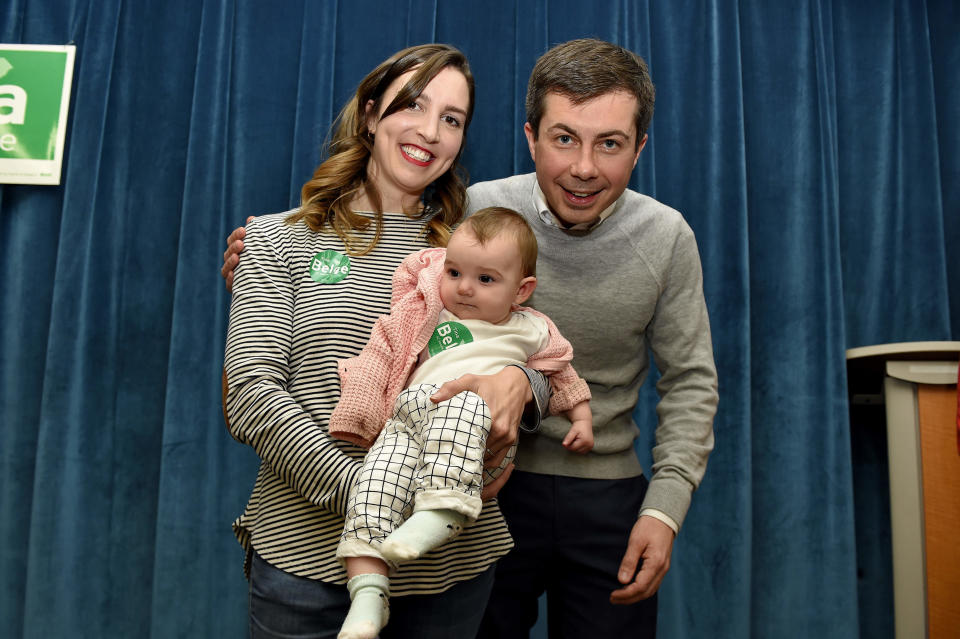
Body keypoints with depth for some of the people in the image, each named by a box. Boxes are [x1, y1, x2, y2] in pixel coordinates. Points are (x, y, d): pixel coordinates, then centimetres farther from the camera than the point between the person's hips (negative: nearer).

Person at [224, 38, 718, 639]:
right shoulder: (476, 210, -12)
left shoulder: (666, 238, -9)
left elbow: (690, 381, -1)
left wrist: (665, 507, -9)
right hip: (492, 483, -1)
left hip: (609, 498, 1)